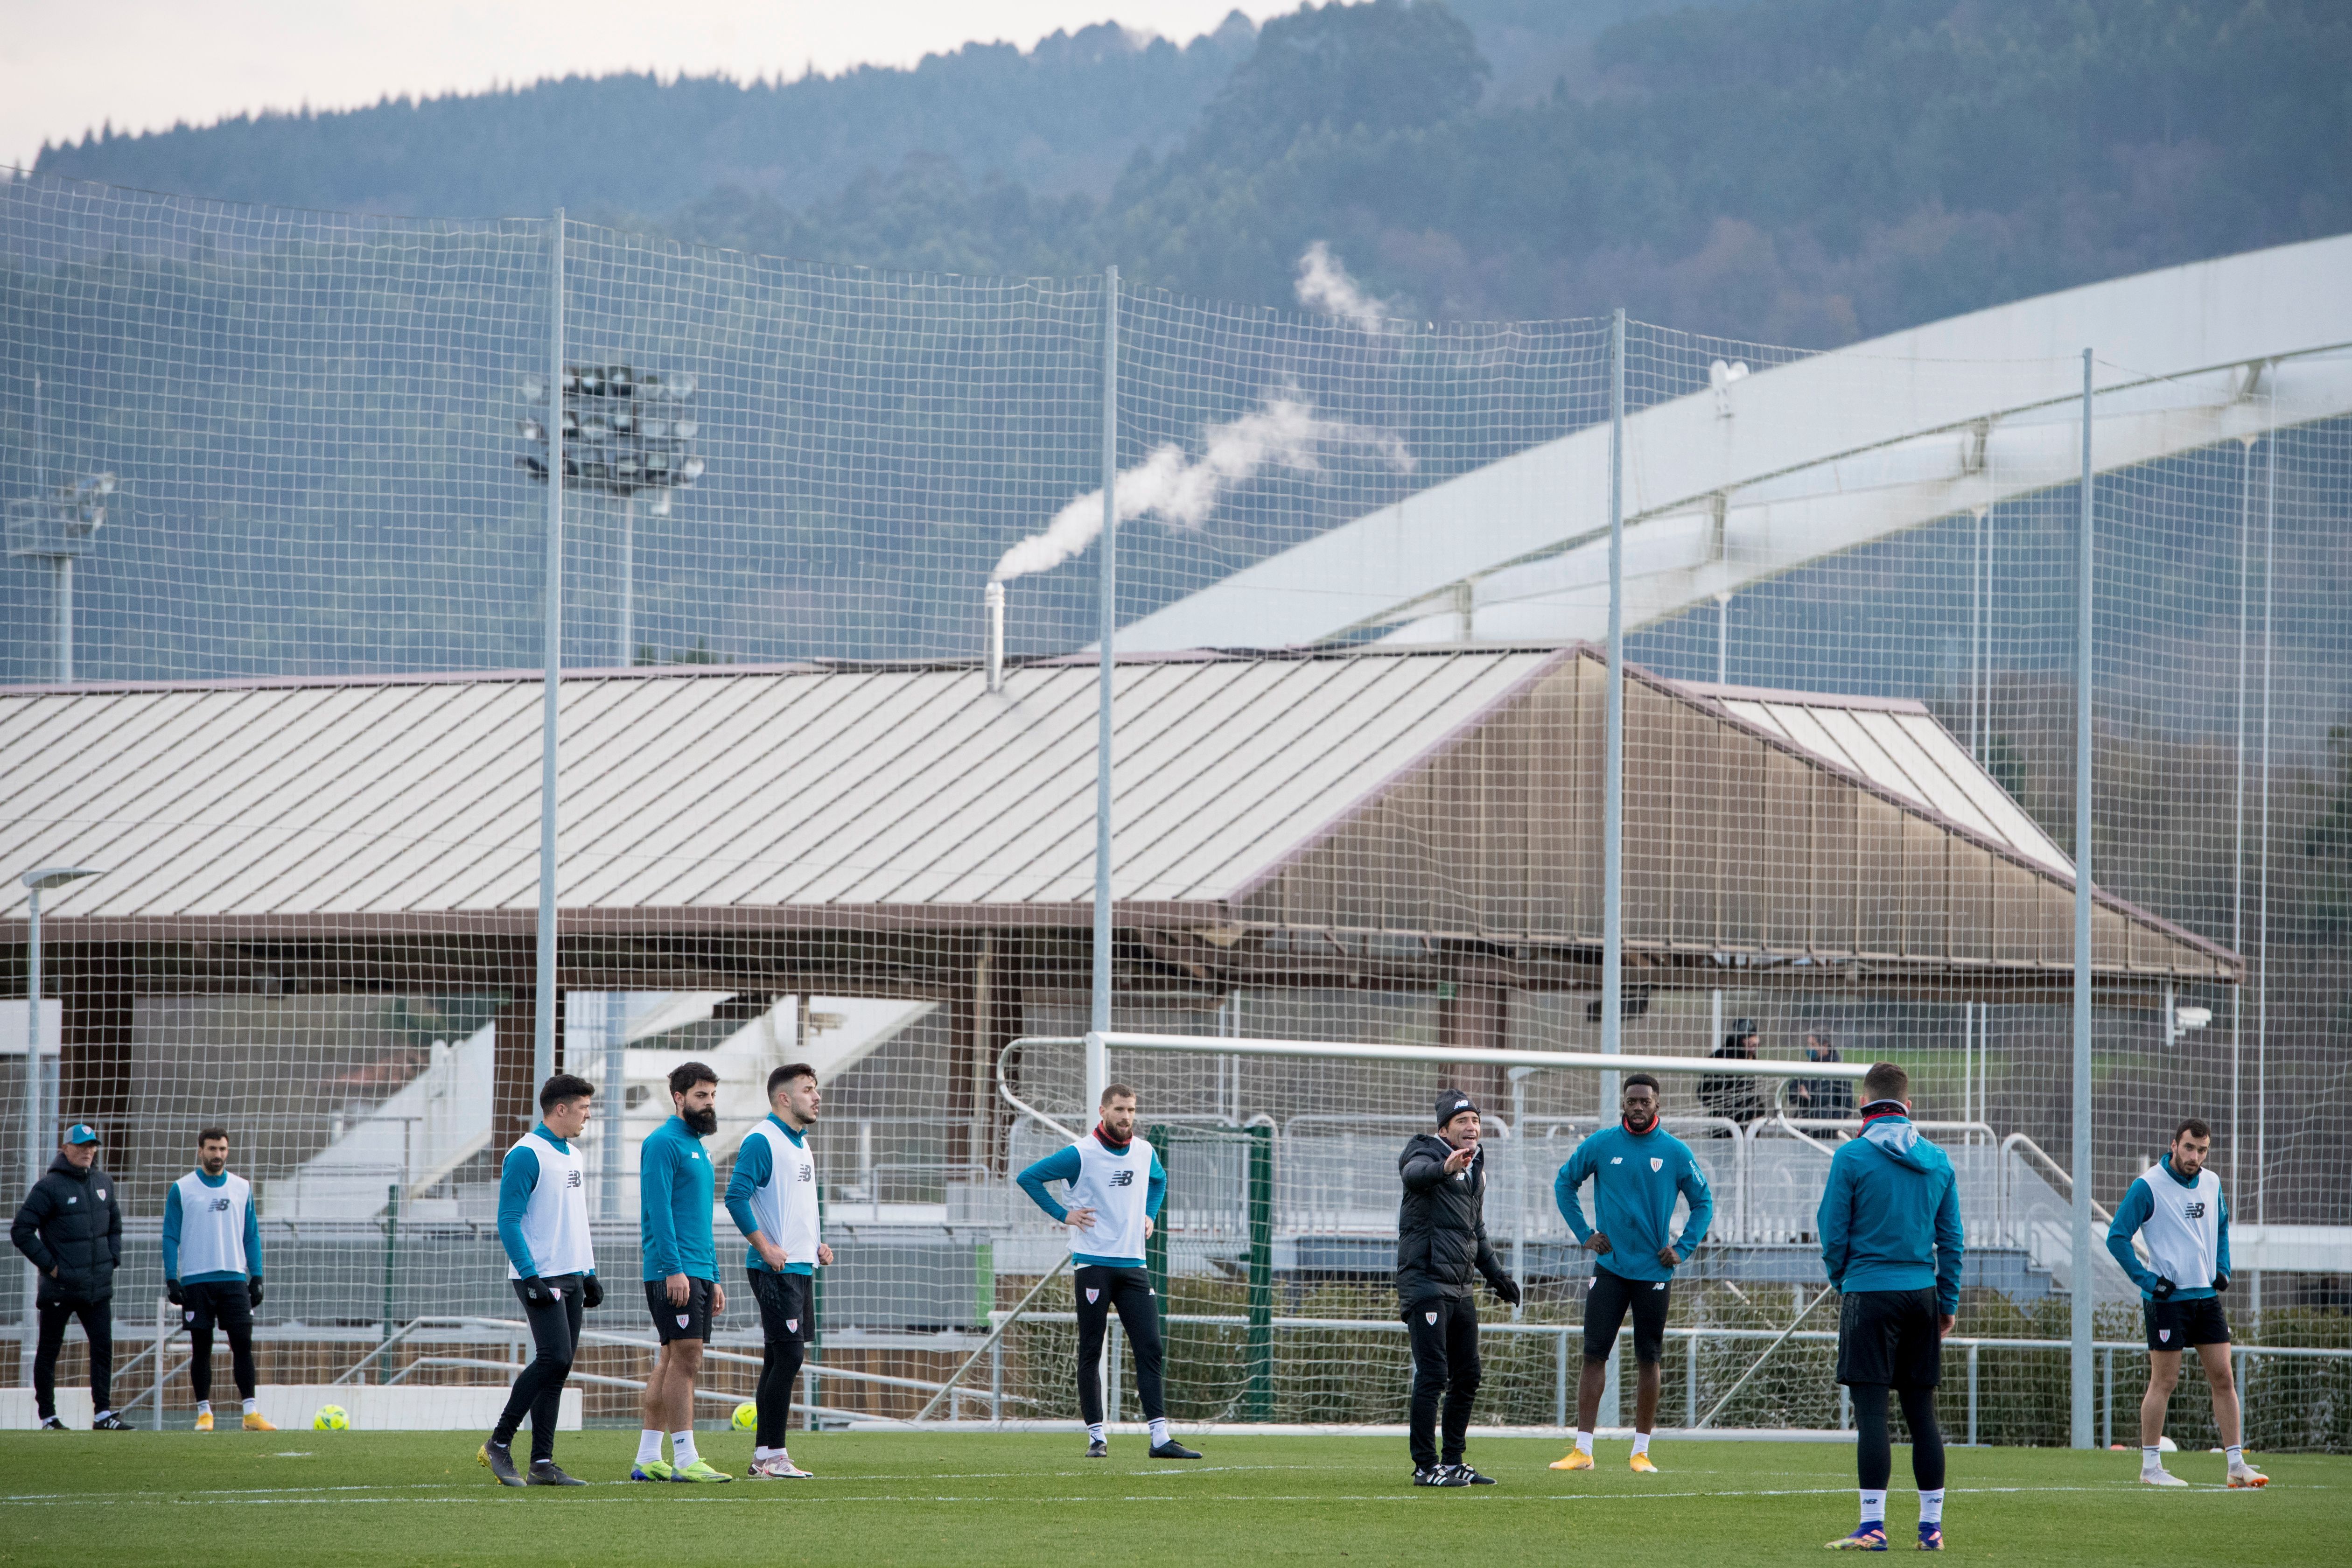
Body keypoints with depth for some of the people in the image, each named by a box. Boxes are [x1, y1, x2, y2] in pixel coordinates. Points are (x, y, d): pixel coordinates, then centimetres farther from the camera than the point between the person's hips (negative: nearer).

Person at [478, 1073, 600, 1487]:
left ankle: (542, 1464, 7)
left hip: (571, 1279, 9)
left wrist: (590, 1275, 20)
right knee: (554, 1358, -17)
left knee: (559, 1367, 5)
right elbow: (509, 1221, -15)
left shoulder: (573, 1155, 16)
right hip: (541, 1277, -9)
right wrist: (531, 1278, -20)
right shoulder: (526, 1155, -11)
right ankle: (499, 1444, -6)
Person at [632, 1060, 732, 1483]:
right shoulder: (664, 1143, -8)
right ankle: (685, 1460, -14)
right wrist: (674, 1268, -22)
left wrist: (714, 1280, 23)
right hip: (674, 1271, -9)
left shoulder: (697, 1147, 21)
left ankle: (648, 1460, 10)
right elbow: (658, 1209, -16)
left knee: (673, 1362, 8)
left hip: (699, 1273, 9)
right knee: (685, 1359, -12)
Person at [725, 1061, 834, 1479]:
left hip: (802, 1267, 9)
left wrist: (816, 1244, 15)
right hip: (777, 1269, -9)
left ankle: (764, 1456, 12)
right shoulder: (762, 1141, -11)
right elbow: (736, 1195, -19)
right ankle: (772, 1455, -10)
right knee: (788, 1355, -13)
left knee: (779, 1360, 9)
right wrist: (766, 1248, -19)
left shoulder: (801, 1143, 18)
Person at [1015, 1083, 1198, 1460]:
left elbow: (1159, 1180, 32)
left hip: (1133, 1263, 5)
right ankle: (1096, 1437, 5)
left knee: (1150, 1348, -4)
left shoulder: (1145, 1153, 9)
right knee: (1091, 1352, 0)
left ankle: (1160, 1437, -6)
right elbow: (1028, 1177, -5)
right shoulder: (1081, 1155, -8)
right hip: (1093, 1263, -5)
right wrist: (1063, 1214, -9)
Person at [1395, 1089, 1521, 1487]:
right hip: (1426, 1284, -9)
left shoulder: (1475, 1165, 17)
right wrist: (1444, 1169, -57)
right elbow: (1414, 1173, -36)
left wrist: (1496, 1274, 25)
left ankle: (1453, 1462, 19)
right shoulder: (1427, 1153, -9)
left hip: (1459, 1287, 9)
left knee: (1467, 1378, 10)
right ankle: (1426, 1466, -9)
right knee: (1433, 1376, -11)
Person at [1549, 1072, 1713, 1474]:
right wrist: (1584, 1234, 5)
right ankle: (1583, 1449, -4)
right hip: (1610, 1268, 0)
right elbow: (1564, 1184, 14)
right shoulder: (1600, 1145, 1)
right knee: (1594, 1354, -5)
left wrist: (1683, 1249, -1)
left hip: (1654, 1271, 0)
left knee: (1649, 1360, 4)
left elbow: (1703, 1202, 10)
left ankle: (1642, 1451, 12)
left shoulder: (1676, 1152, 0)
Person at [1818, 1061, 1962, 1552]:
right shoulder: (1937, 1160, 8)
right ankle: (1932, 1525, 10)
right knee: (1922, 1412, 9)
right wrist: (1948, 1302, 16)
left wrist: (1841, 1281, 13)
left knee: (1871, 1410, -6)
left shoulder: (1852, 1156, -6)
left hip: (1870, 1294, -5)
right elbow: (1951, 1238, 10)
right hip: (1923, 1293, 5)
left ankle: (1873, 1525, -10)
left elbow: (1833, 1233, -4)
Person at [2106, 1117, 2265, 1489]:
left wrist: (2223, 1270, 11)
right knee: (2164, 1381, -3)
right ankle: (2150, 1466, 5)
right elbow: (2117, 1237, -10)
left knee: (2223, 1377, 2)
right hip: (2167, 1298, -6)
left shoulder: (2211, 1183, 8)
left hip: (2207, 1295, 6)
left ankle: (2237, 1465, 5)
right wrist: (2148, 1280, -14)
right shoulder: (2148, 1186, -10)